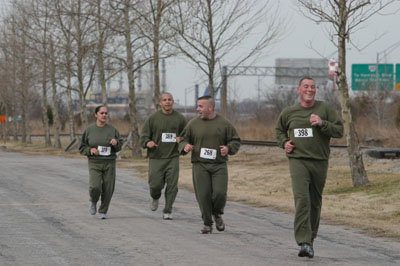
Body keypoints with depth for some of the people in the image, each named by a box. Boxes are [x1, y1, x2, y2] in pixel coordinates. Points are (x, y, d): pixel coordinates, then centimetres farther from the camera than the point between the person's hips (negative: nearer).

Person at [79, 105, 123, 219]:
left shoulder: (112, 130, 3)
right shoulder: (89, 130, 1)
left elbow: (119, 146, 10)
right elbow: (82, 148, 7)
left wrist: (116, 143, -13)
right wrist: (90, 150, -13)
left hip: (109, 163, 1)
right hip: (94, 163, -1)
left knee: (108, 189, 0)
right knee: (95, 187, -17)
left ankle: (103, 211, 20)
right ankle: (93, 202, 16)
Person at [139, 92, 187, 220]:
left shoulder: (180, 118, 6)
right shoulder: (153, 118, 1)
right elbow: (143, 136, 3)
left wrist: (181, 139, -7)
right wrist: (147, 143, -20)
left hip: (173, 157, 1)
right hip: (156, 157, -1)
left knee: (172, 185, -6)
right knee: (155, 184, -5)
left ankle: (167, 211, 5)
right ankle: (155, 197, 31)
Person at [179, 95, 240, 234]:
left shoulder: (224, 124, 4)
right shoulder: (193, 124, 6)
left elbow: (235, 141, 8)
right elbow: (183, 140, 12)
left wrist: (228, 148, -13)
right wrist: (185, 146, -11)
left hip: (219, 165, -1)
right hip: (200, 166, 1)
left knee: (219, 193, -13)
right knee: (203, 195, -4)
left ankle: (217, 214, 17)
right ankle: (207, 224, 10)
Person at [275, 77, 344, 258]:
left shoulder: (325, 109, 3)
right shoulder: (289, 112, 7)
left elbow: (339, 131, -2)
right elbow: (279, 129, 26)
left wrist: (322, 123, -17)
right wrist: (284, 142, 6)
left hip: (320, 162, 1)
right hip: (297, 160, -1)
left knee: (315, 202, 9)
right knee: (302, 199, -17)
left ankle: (310, 238, 26)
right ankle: (304, 243, -23)